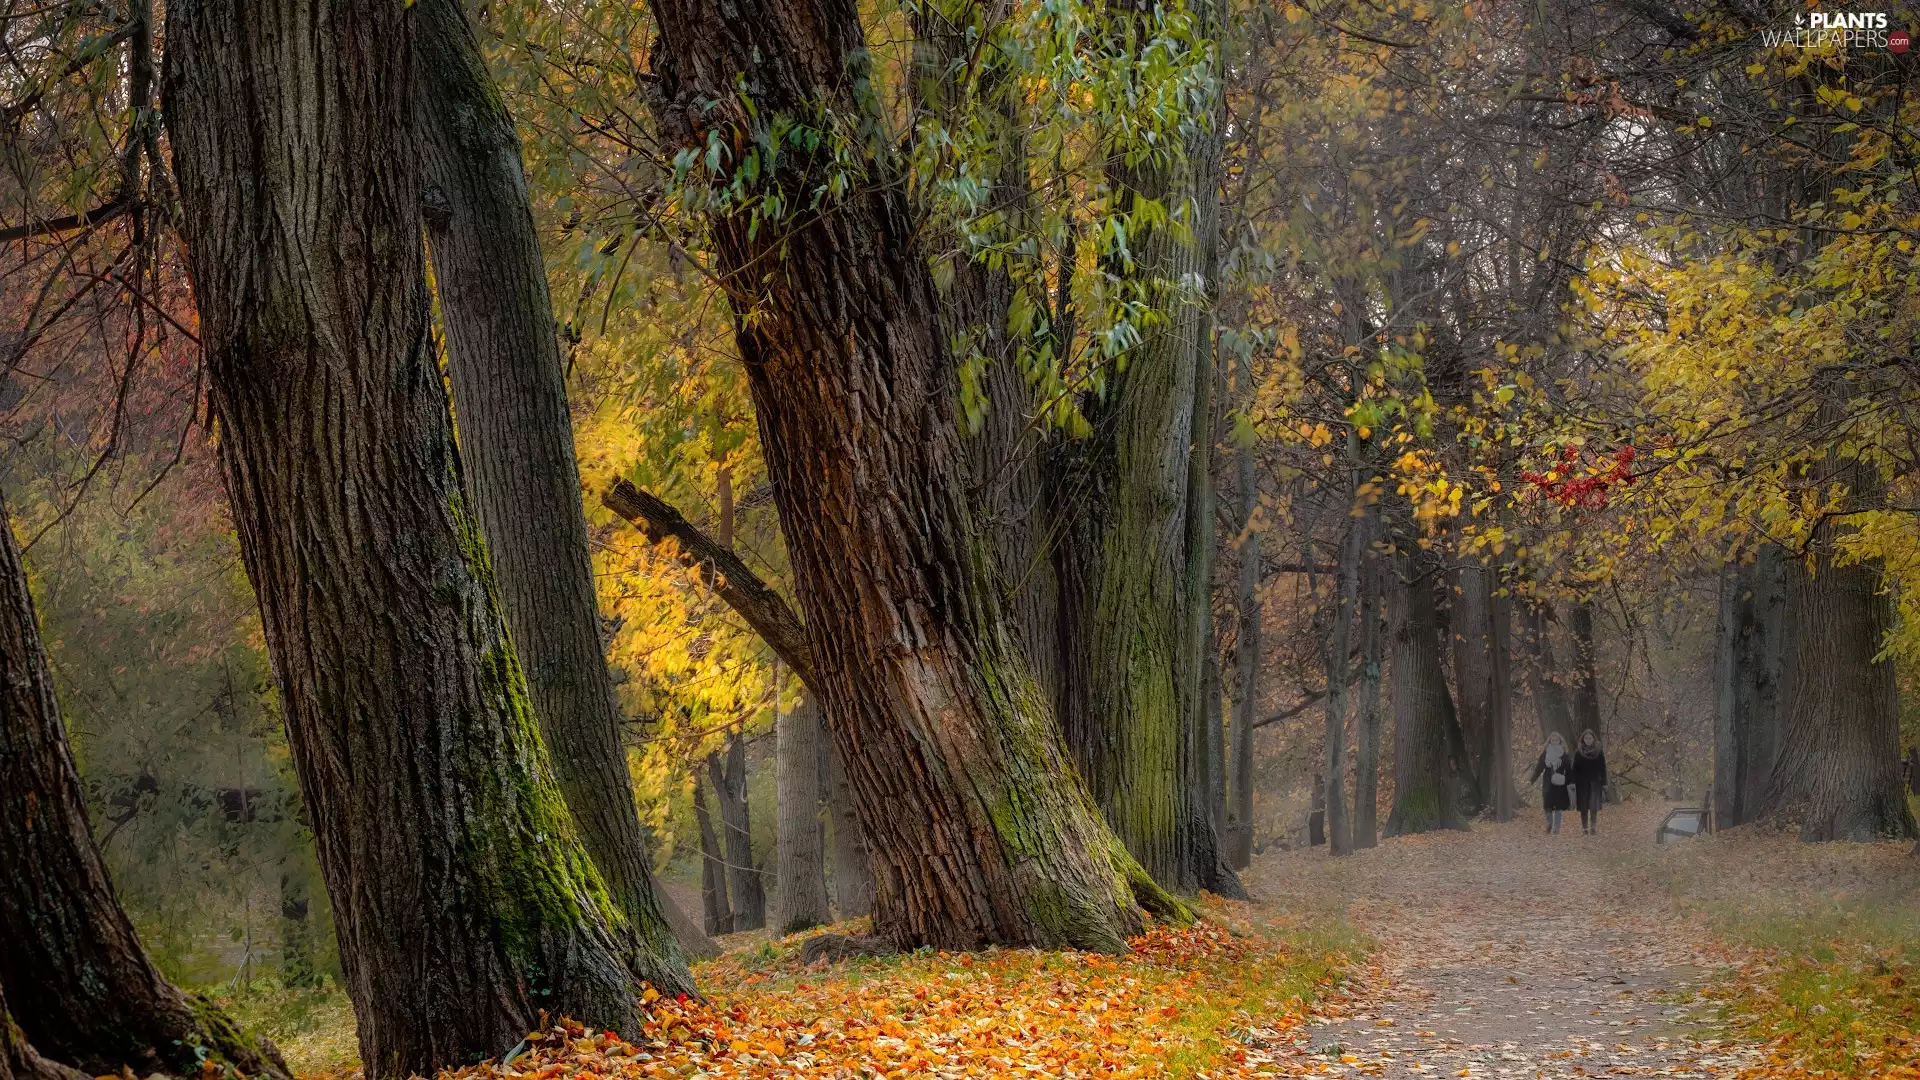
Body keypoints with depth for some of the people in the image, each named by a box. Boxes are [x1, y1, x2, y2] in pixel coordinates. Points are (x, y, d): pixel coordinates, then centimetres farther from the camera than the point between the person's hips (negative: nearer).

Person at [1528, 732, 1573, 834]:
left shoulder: (1565, 755, 3)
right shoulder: (1545, 754, 4)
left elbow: (1569, 769, 1)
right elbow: (1538, 768, 2)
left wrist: (1571, 783, -9)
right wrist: (1531, 780, -6)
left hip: (1560, 784, 0)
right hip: (1548, 784, 0)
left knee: (1558, 806, -3)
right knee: (1548, 806, -2)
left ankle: (1556, 827, 0)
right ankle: (1549, 824, 17)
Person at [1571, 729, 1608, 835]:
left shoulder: (1599, 752, 4)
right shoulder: (1578, 753, 4)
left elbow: (1603, 769, 5)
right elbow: (1575, 769, 4)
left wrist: (1604, 784, 1)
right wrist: (1573, 783, -4)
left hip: (1595, 782, -1)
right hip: (1582, 783, 1)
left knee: (1593, 805, -13)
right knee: (1583, 806, 2)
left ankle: (1593, 826, -5)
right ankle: (1584, 828, 8)